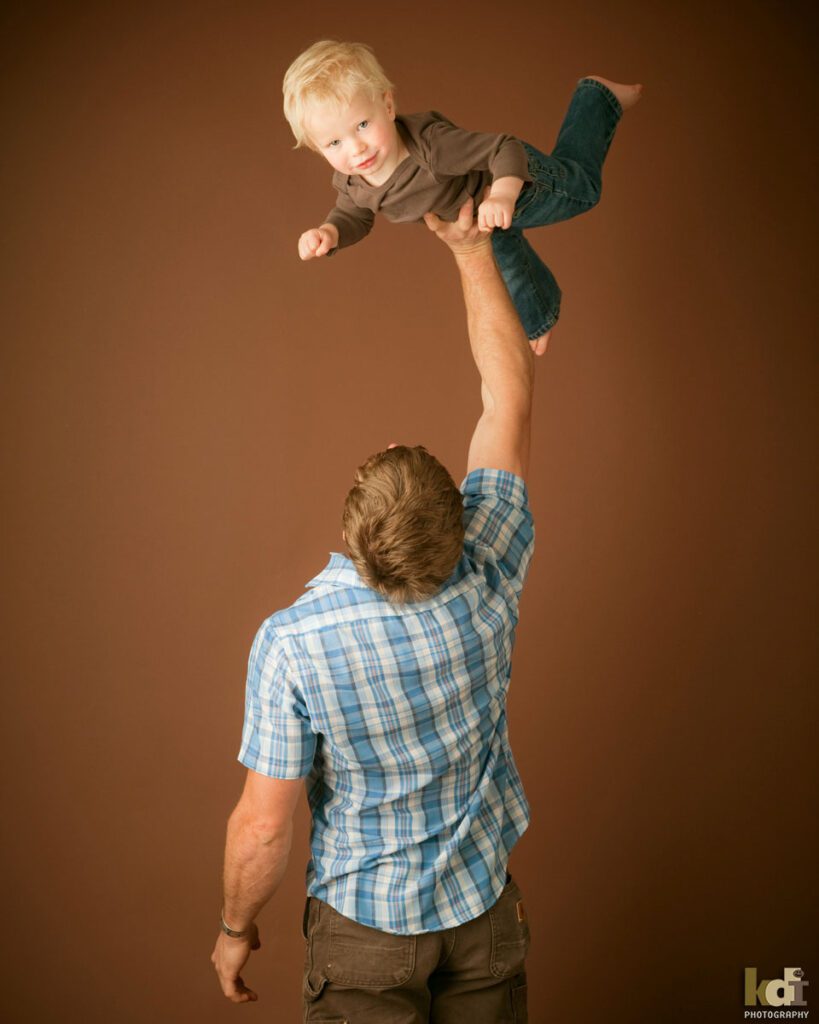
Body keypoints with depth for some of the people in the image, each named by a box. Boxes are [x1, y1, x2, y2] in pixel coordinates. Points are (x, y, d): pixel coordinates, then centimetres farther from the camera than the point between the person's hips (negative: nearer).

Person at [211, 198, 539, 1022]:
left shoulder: (292, 644, -29)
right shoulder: (489, 578, -22)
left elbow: (263, 828, -20)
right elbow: (510, 392, -10)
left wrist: (235, 929, 1)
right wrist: (471, 248, -2)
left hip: (364, 928, -3)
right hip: (487, 910, 3)